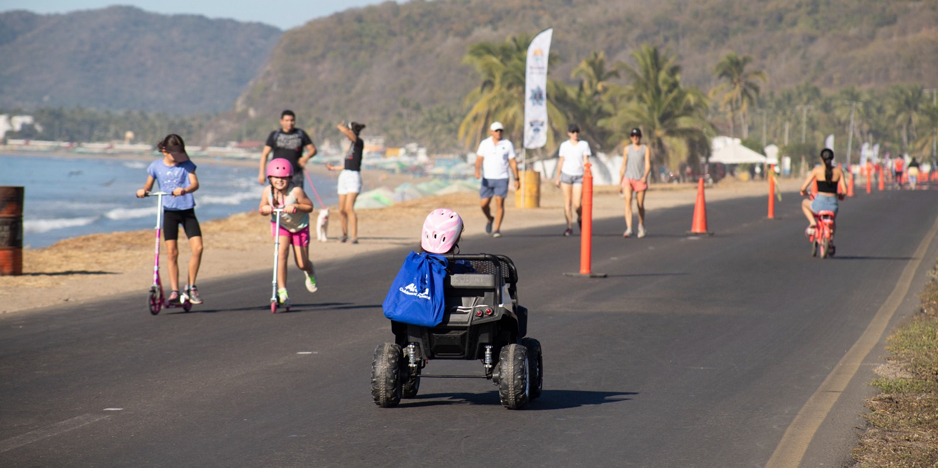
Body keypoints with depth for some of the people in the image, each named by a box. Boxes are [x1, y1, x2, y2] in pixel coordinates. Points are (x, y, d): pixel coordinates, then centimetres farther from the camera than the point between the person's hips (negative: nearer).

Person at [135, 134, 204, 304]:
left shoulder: (187, 164, 0)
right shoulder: (156, 166, 3)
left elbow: (195, 184, -12)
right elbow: (149, 185, 13)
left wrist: (184, 190, -33)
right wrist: (143, 191, -10)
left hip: (187, 210, 0)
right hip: (169, 211, 0)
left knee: (197, 247, -13)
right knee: (172, 252, -5)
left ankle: (191, 287, 2)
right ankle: (174, 291, 2)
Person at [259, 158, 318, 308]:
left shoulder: (296, 191, -26)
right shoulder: (267, 192, -16)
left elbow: (309, 207, -17)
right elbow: (262, 209, -1)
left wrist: (296, 207, -34)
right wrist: (265, 209, -25)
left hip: (300, 227, -2)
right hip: (280, 225, 2)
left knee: (302, 263, 1)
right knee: (281, 253, -22)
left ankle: (310, 273, 41)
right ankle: (282, 290, -17)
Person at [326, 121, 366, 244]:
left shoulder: (359, 142, -6)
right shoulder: (351, 144, 19)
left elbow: (346, 132, -22)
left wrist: (340, 127, -2)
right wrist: (334, 168, 39)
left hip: (354, 176, -8)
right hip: (344, 177, 8)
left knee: (349, 208, -17)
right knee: (342, 209, 6)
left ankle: (354, 237, -16)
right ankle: (344, 234, 21)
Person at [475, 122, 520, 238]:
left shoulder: (507, 144, 1)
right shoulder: (484, 144, 3)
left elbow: (513, 162, 4)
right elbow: (479, 160, -3)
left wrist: (517, 179, 2)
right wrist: (477, 171, -24)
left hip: (502, 179, -1)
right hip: (487, 179, 1)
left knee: (499, 203, -10)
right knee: (483, 203, -2)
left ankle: (497, 229, -4)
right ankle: (489, 219, 29)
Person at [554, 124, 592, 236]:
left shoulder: (584, 145, 0)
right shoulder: (564, 145, 4)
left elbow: (586, 161, -4)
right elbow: (561, 162, 10)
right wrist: (557, 177, 11)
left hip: (579, 176, -1)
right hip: (566, 175, 1)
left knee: (577, 204, -9)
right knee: (567, 203, 1)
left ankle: (580, 218, 22)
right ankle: (569, 227, 9)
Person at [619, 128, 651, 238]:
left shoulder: (645, 149, 6)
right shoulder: (627, 149, 13)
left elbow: (648, 165, -3)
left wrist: (645, 176, -22)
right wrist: (620, 182, 15)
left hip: (640, 180, -1)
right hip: (628, 178, 1)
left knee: (640, 205, 5)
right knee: (628, 200, -21)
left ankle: (641, 227, 32)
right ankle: (628, 229, -29)